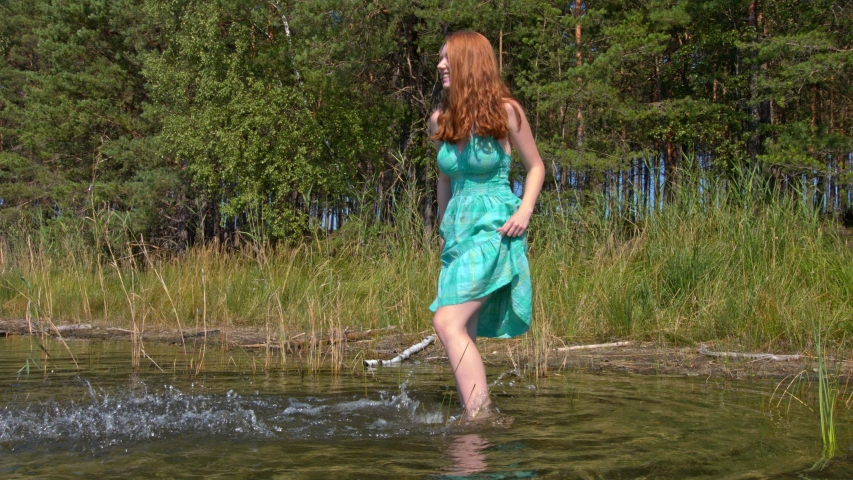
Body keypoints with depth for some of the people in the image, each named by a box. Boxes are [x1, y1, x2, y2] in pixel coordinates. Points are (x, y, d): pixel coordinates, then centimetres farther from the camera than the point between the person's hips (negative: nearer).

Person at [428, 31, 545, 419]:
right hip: (459, 230, 6)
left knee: (448, 322, -21)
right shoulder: (440, 121, 8)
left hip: (494, 229, -6)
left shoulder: (504, 111, -6)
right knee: (464, 334, 4)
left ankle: (480, 421, -20)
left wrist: (525, 209, -10)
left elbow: (535, 166, 5)